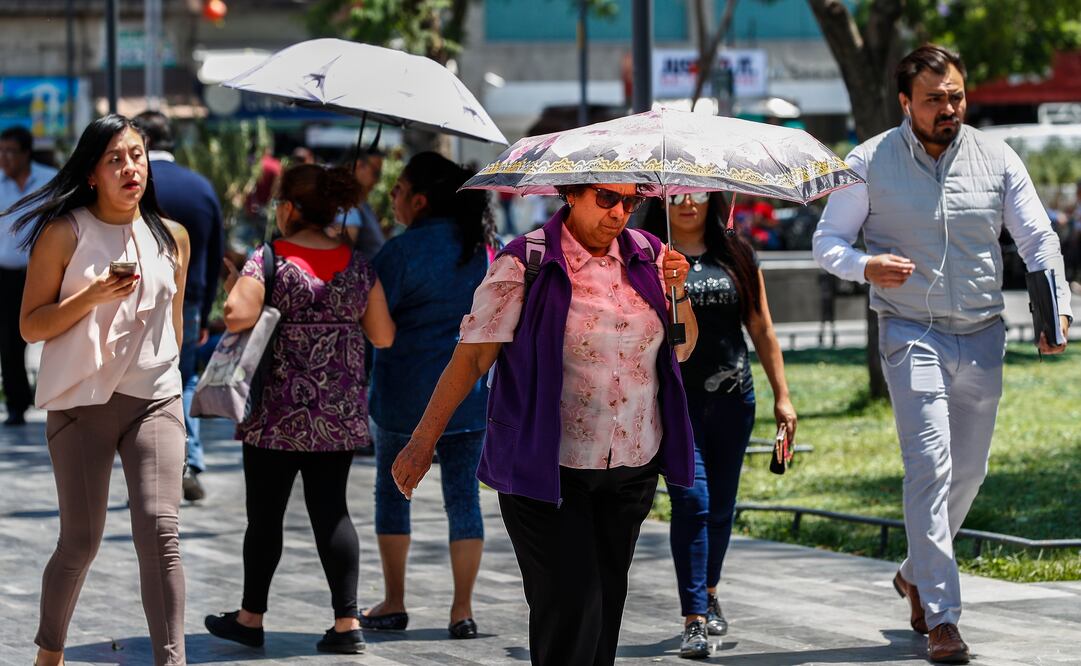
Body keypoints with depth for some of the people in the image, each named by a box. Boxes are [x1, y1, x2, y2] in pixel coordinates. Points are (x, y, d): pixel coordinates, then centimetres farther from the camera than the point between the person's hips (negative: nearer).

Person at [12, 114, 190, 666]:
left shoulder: (171, 238, 9)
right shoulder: (63, 235, -3)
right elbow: (31, 326, -4)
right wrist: (94, 295, -17)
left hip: (155, 400, 2)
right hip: (82, 401, -2)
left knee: (160, 531, -15)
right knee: (80, 541, 3)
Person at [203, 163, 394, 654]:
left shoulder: (268, 261, -10)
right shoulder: (357, 265, 4)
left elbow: (237, 318, -23)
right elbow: (383, 337, 6)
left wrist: (232, 286, -3)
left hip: (278, 413, -4)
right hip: (340, 412, 4)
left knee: (265, 512, 6)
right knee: (331, 510, 6)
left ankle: (251, 617, 16)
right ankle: (347, 621, 0)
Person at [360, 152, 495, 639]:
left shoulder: (403, 250, -15)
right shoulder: (487, 243, 4)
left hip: (406, 393, -5)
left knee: (392, 490, 11)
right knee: (463, 494, 6)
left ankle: (393, 603, 14)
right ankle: (462, 609, 4)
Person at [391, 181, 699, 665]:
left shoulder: (648, 255, 6)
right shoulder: (525, 264, -9)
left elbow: (681, 349, 13)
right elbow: (471, 357, -10)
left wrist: (677, 293, -7)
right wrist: (423, 441, -14)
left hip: (633, 464, 5)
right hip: (547, 466, -5)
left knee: (608, 597, 10)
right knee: (570, 603, -12)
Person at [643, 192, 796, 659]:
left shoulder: (736, 256, 9)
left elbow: (761, 329, 12)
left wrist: (781, 396, 10)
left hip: (731, 397, 3)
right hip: (673, 397, -3)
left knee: (721, 506, 11)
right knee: (691, 500, -13)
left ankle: (708, 592, 35)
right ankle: (695, 621, -13)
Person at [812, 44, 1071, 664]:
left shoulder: (996, 158, 2)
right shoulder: (870, 163, -2)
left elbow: (1038, 238, 2)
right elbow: (828, 241, 3)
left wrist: (1055, 307, -14)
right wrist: (866, 266, -19)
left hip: (983, 335, 3)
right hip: (912, 334, -3)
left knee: (969, 469, 13)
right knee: (930, 464, -14)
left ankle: (918, 574, 38)